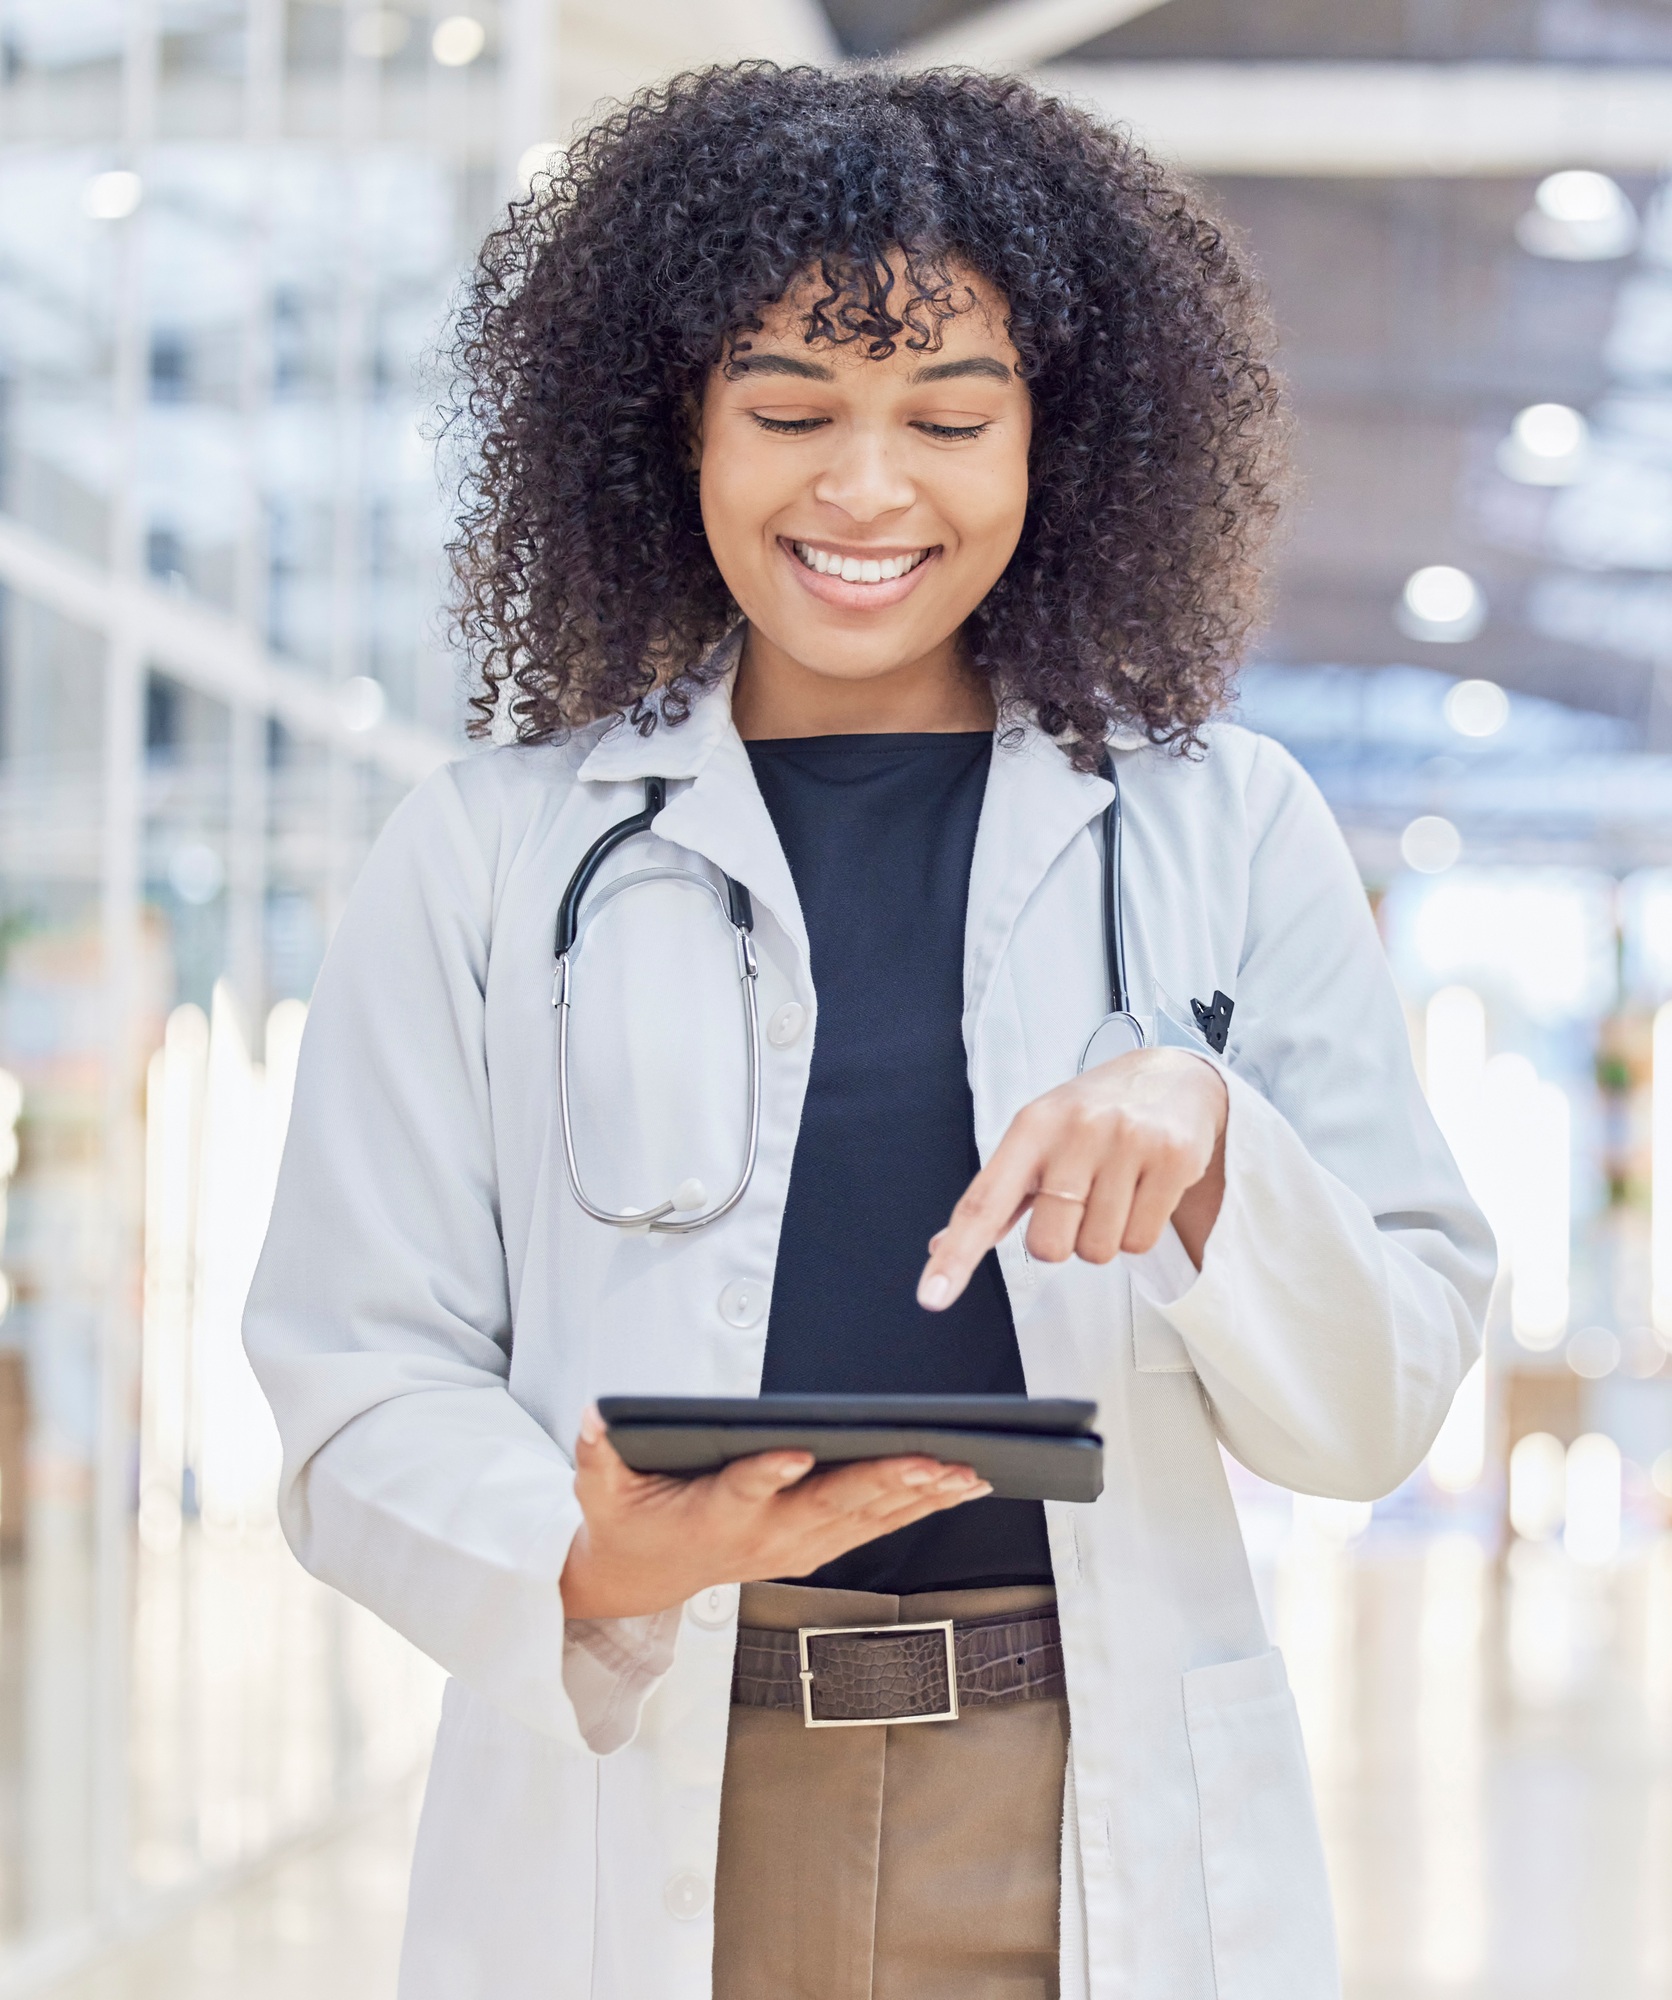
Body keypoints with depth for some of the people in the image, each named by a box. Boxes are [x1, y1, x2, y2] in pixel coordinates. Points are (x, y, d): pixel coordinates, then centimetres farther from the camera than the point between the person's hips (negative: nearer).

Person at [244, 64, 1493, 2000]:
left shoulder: (1225, 832, 6)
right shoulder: (485, 859, 4)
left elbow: (1375, 1410, 4)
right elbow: (362, 1393, -1)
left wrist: (1209, 1141, -14)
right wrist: (591, 1559, -21)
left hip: (1105, 1843, 1)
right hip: (630, 1833, 0)